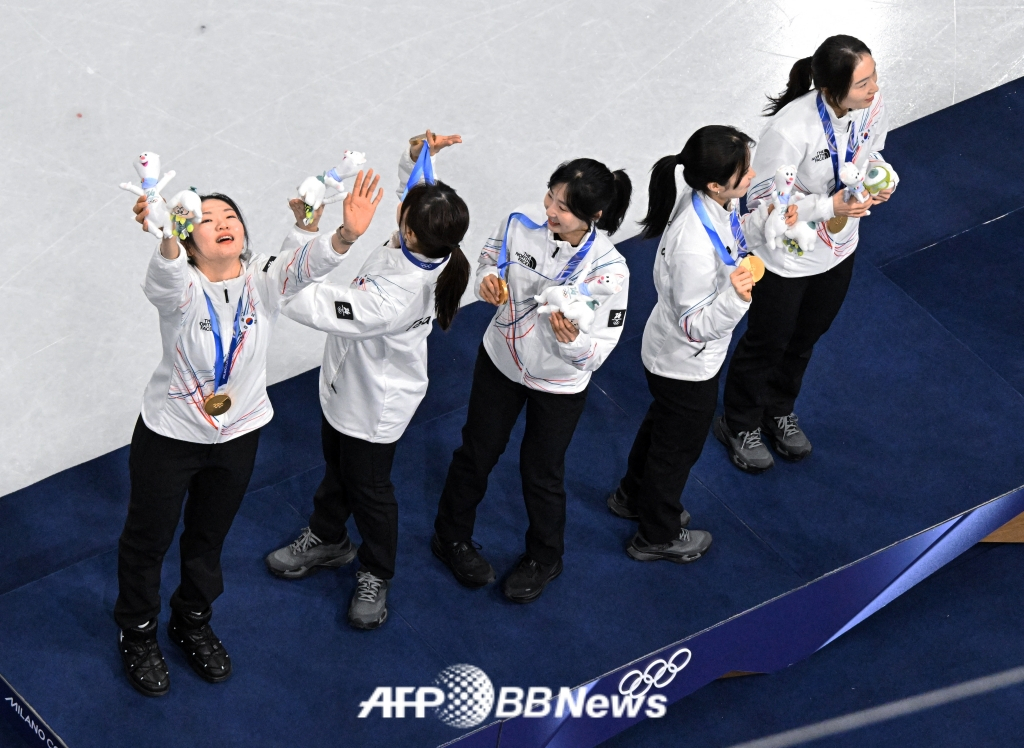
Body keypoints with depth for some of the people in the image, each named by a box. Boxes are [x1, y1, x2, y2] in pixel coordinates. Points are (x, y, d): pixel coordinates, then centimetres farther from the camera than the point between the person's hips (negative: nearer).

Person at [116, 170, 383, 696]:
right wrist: (166, 242, -75)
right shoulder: (180, 289, -25)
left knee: (209, 537, 25)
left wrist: (347, 235, -61)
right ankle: (137, 632, 42)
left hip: (237, 435, 3)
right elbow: (167, 278, -50)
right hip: (169, 435, -3)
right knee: (147, 538, 16)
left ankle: (192, 623, 50)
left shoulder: (263, 281, -18)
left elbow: (306, 263, -38)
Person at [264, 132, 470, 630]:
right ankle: (327, 540, 57)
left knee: (369, 488, 18)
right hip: (347, 384, 8)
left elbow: (319, 308, -42)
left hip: (374, 406, -8)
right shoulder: (429, 246, -23)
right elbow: (413, 186, -1)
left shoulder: (394, 299, -46)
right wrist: (417, 155, -19)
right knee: (336, 466, 31)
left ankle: (375, 575, 44)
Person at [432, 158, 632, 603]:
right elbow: (491, 254, 2)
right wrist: (487, 277, -21)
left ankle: (543, 558, 47)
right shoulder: (521, 224, -23)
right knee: (477, 452, 23)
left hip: (559, 385, -3)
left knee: (542, 472, 18)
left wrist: (572, 341, -46)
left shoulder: (608, 270, -32)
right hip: (501, 361, 3)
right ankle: (451, 536, 49)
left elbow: (598, 351, -24)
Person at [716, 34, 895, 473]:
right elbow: (761, 201, -27)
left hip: (838, 249, 6)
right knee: (767, 342, 19)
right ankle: (739, 425, 46)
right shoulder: (790, 131, -39)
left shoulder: (871, 106, -20)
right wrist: (829, 206, -35)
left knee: (806, 338, 28)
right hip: (786, 256, -6)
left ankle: (779, 412, 56)